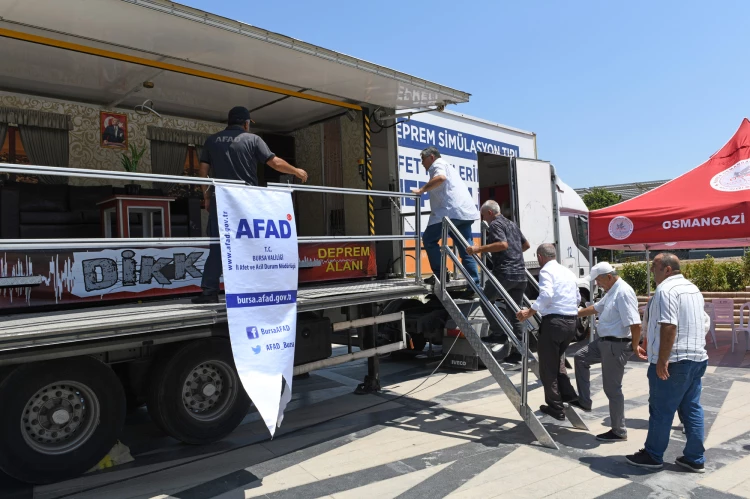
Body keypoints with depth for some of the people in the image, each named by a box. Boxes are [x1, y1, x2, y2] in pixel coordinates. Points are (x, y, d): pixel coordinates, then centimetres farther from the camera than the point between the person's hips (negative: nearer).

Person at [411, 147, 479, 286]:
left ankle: (440, 275, -1)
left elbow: (441, 177, -19)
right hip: (466, 211, 9)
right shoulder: (448, 167, 33)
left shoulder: (437, 164, 4)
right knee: (466, 249, 7)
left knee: (429, 240, 3)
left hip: (451, 211, -9)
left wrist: (421, 190, -12)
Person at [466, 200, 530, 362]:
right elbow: (526, 245, 32)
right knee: (515, 313, 11)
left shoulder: (495, 224, -5)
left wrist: (479, 249, -23)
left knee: (486, 301, 9)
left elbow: (503, 244, -22)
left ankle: (498, 333, 0)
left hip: (504, 273, -8)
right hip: (520, 275, 8)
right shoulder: (512, 224, 22)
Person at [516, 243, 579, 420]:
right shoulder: (568, 273, 18)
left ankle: (556, 408, 10)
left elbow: (546, 295, -24)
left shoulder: (546, 270, -7)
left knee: (547, 366, 4)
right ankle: (569, 395, 19)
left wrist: (530, 311, -24)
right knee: (557, 360, 26)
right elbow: (578, 298, 25)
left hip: (554, 321, -8)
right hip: (571, 322, 8)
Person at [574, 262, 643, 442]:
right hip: (604, 341, 10)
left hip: (616, 345, -10)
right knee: (581, 358, 22)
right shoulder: (612, 292, 10)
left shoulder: (623, 292, -22)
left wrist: (634, 346, -16)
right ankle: (584, 401, 28)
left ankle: (619, 432, 16)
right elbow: (596, 308, 27)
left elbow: (635, 324, -28)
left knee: (612, 389, 1)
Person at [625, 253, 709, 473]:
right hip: (697, 358, 9)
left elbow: (668, 327, -23)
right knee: (692, 409, 13)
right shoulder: (693, 288, 15)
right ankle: (695, 459, 18)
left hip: (673, 361, -9)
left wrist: (661, 361, -21)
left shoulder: (666, 289, -15)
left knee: (661, 410, 2)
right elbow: (703, 323, 22)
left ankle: (653, 456, 13)